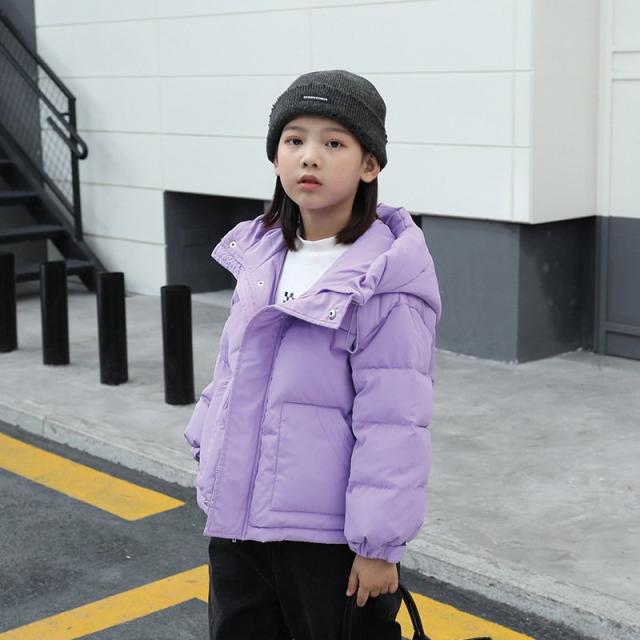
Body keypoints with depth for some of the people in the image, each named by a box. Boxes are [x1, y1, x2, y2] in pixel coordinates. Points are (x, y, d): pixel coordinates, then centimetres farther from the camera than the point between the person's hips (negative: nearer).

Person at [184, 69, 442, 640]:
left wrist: (379, 543, -17)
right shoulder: (260, 253, 3)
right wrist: (211, 446, 17)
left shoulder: (384, 282, -19)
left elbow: (394, 423, -18)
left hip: (331, 537, -7)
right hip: (237, 522, 7)